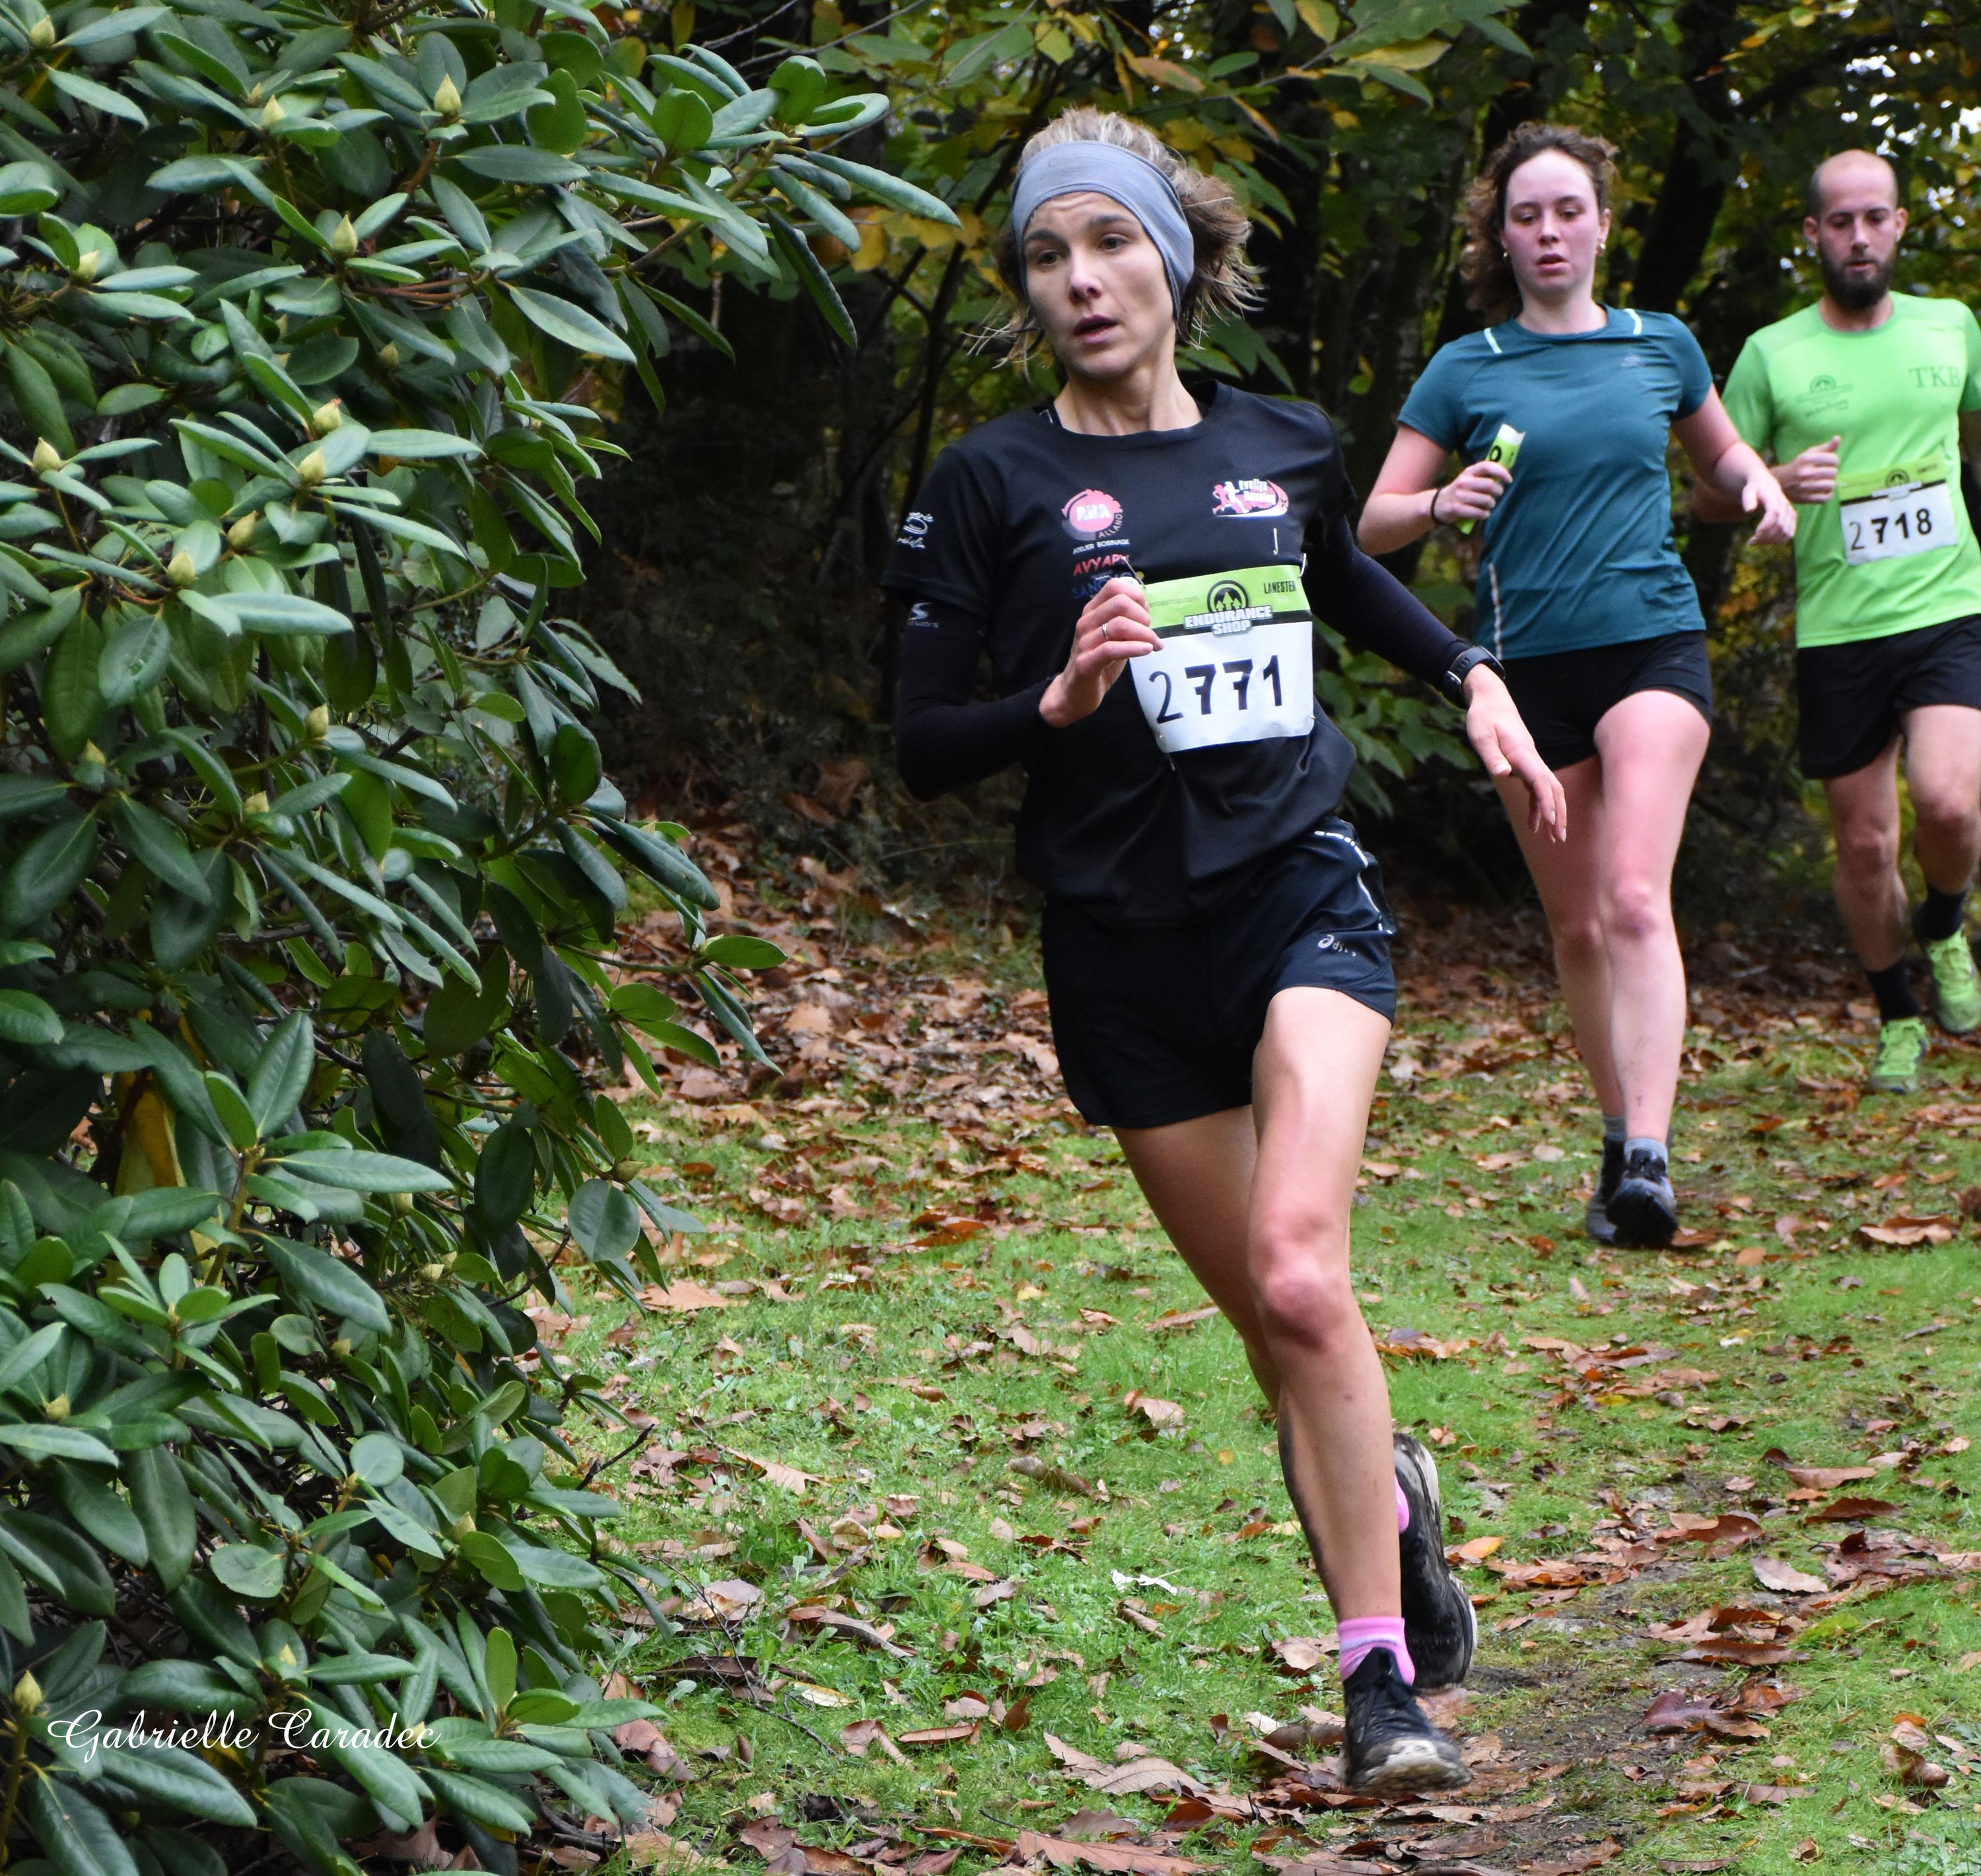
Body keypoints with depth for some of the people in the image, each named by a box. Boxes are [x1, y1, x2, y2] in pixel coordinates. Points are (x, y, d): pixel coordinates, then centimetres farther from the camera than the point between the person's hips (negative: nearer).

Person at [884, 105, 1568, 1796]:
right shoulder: (995, 482, -3)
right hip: (1121, 943, 0)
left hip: (1300, 894, 0)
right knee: (1273, 1320, 5)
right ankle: (1392, 1492, 37)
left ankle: (1385, 1682, -17)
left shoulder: (1283, 448, 6)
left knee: (1300, 1275, -21)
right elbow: (923, 746, -4)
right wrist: (1059, 699, -20)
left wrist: (1472, 677, 19)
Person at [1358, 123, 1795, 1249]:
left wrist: (1761, 485, 4)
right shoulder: (1466, 371, 4)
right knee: (1578, 926, 7)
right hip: (1530, 667, 1)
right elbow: (1373, 523, 5)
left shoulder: (1662, 346, 8)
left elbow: (1721, 448, 27)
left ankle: (1651, 1159, -27)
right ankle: (1620, 1138, 24)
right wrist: (1443, 504, -16)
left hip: (1654, 646, -1)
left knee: (1636, 898, -19)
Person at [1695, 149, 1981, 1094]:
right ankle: (1897, 1017, 27)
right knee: (1864, 842, 5)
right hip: (1835, 630, 0)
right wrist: (1779, 482, -14)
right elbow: (1707, 494, 4)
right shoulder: (1771, 355, 0)